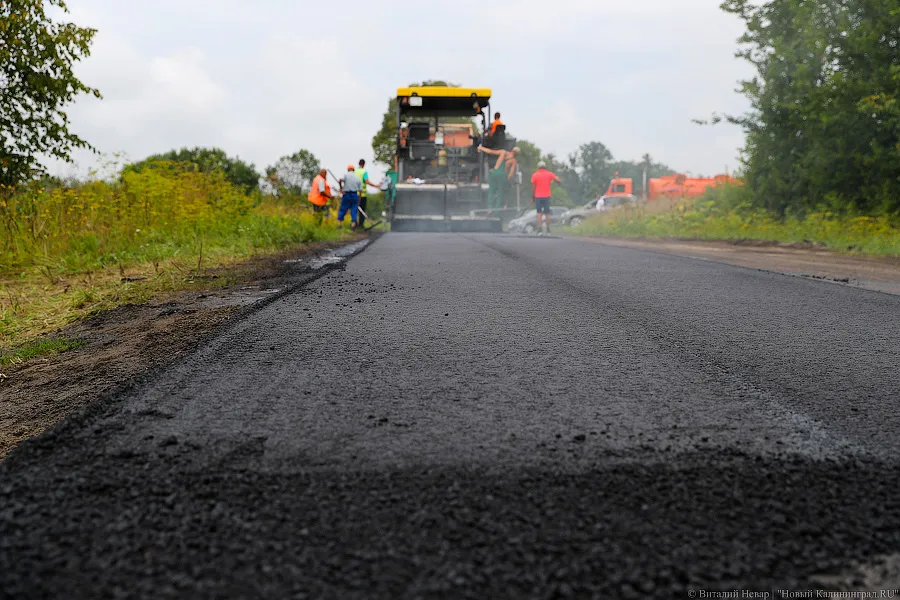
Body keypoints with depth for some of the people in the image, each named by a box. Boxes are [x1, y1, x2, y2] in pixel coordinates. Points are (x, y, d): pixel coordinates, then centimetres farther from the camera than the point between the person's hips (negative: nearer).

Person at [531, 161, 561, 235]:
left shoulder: (535, 175, 0)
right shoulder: (550, 174, 3)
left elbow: (533, 188, -3)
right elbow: (559, 181, -5)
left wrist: (533, 197, 5)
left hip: (538, 197, -1)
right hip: (547, 196, 1)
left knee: (539, 213, 4)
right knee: (547, 213, 9)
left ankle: (539, 229, -8)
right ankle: (548, 230, 7)